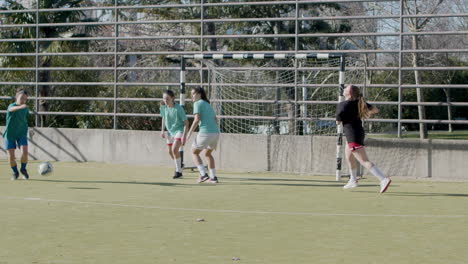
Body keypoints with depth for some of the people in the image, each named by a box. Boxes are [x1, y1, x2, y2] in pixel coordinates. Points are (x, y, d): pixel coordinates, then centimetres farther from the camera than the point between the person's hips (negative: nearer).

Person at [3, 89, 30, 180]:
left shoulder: (26, 109, -1)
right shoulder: (11, 106, -17)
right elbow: (12, 109, -43)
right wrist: (20, 107, -62)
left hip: (22, 134, 2)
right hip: (10, 135, -2)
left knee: (24, 152, -17)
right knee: (11, 156, -2)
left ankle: (23, 169, 10)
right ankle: (15, 172, 25)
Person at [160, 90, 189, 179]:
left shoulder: (178, 108, -24)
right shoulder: (163, 107, -8)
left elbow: (186, 122, -18)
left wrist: (184, 136, -24)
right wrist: (162, 130, 7)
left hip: (179, 130, -6)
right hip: (170, 131, 6)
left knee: (174, 149, -23)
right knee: (170, 152, 14)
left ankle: (178, 171, -10)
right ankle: (178, 166, 43)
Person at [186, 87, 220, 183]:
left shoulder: (197, 103, 0)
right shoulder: (208, 104, 24)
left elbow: (197, 120, -11)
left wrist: (189, 134, -8)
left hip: (205, 132, -7)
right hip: (216, 132, 7)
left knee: (194, 153, 10)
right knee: (208, 154, 26)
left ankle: (203, 174, -3)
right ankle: (213, 177, 20)